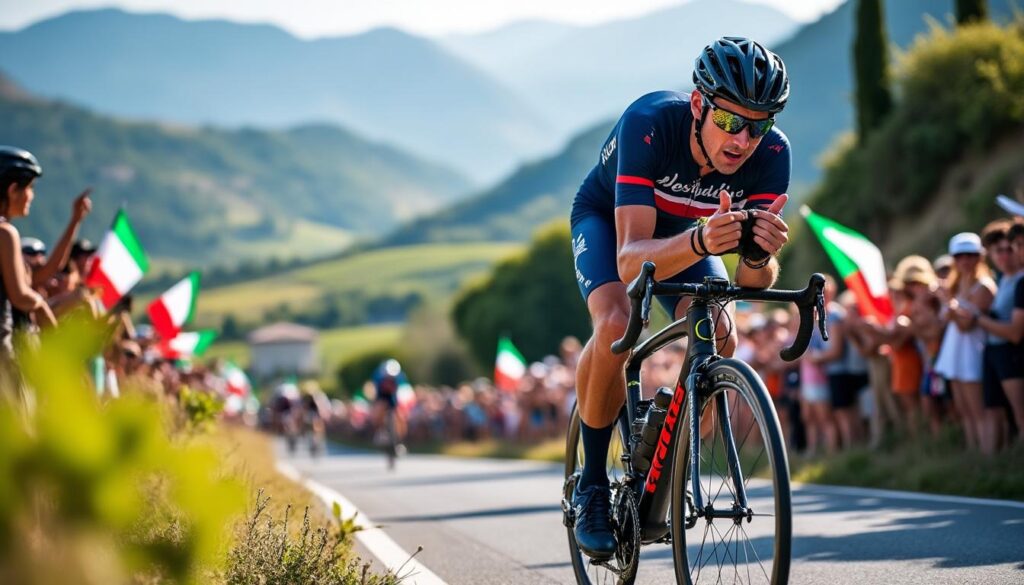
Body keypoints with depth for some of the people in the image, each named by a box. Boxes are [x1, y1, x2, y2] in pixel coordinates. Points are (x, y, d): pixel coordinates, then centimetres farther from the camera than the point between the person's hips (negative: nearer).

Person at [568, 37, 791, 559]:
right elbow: (631, 259, -47)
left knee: (720, 338, -24)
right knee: (615, 324, -31)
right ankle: (592, 485, -12)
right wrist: (700, 242, -66)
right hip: (608, 219, -3)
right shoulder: (648, 124, -40)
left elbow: (754, 282, -34)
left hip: (687, 229, 3)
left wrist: (759, 252, -57)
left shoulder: (771, 154, -31)